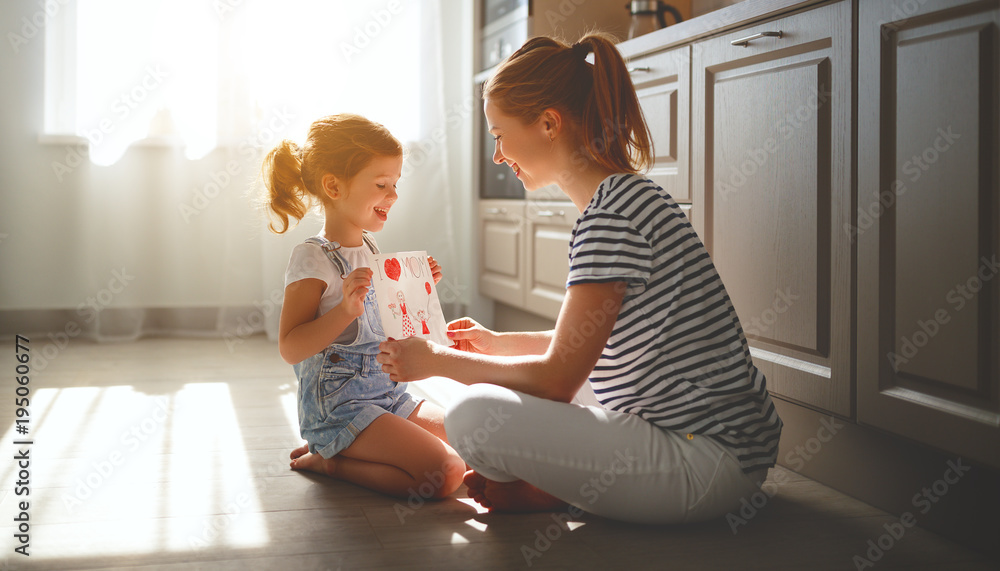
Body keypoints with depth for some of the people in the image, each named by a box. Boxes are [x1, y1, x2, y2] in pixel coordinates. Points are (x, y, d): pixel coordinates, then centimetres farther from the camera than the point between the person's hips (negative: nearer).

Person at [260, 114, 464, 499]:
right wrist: (346, 309, -31)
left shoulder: (370, 251, 12)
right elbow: (290, 348, -19)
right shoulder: (313, 258, -14)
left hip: (387, 393, 9)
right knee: (445, 473, -20)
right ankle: (327, 461, -3)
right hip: (338, 406, -9)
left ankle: (337, 451, 8)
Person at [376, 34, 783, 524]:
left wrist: (437, 361, -5)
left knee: (474, 418, -23)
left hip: (707, 463, -10)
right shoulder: (628, 198, 11)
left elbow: (557, 379, -17)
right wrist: (499, 343, 23)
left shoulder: (611, 216, -20)